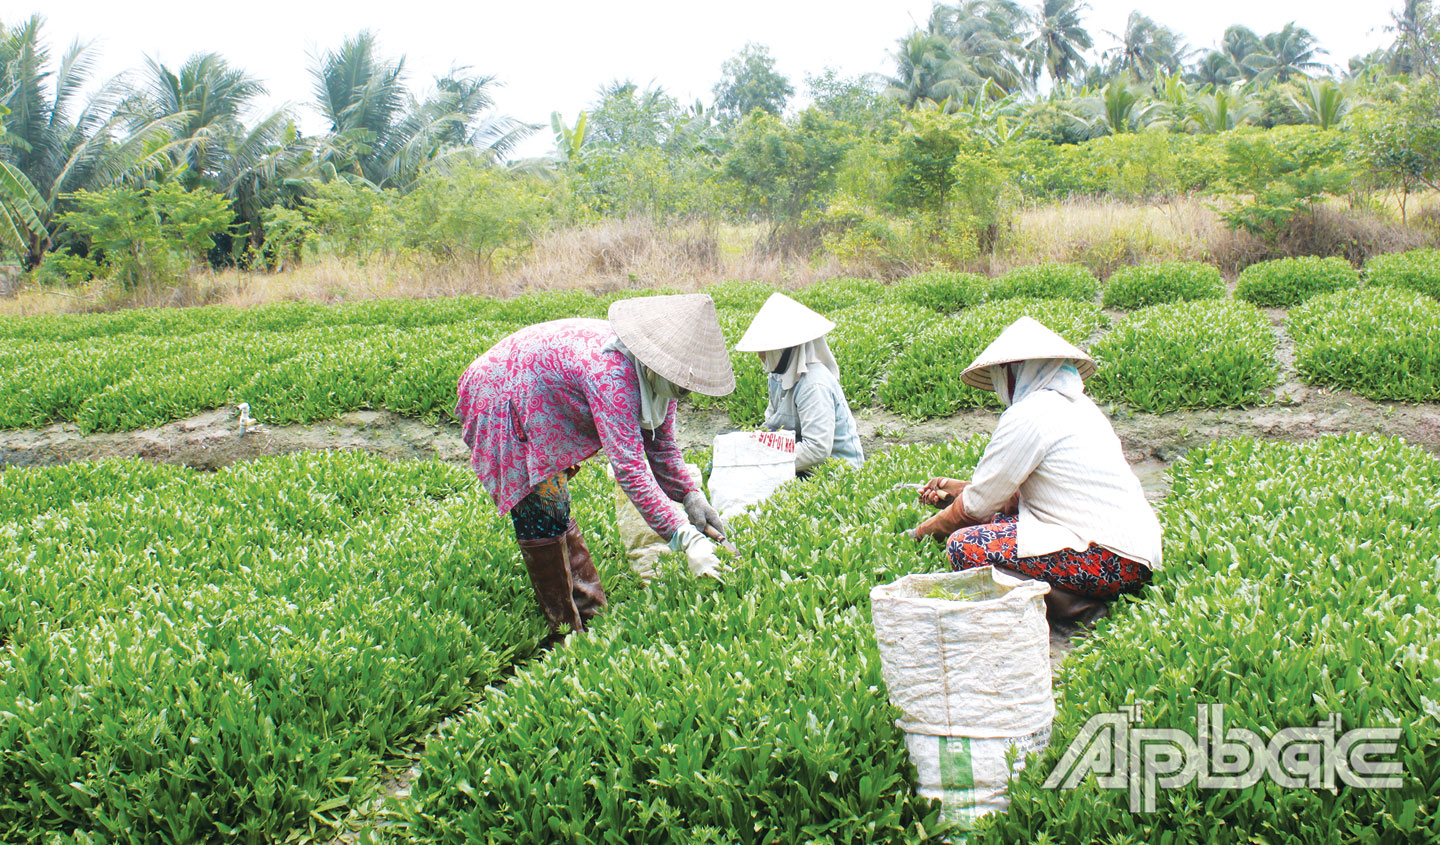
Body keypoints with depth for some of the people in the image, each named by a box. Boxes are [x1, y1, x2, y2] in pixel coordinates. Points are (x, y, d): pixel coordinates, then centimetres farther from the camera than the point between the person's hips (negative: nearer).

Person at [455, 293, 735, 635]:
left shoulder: (654, 373, -11)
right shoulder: (612, 373, -40)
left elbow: (660, 444, 0)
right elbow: (629, 466, -44)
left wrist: (692, 496, -15)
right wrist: (686, 539, -46)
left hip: (542, 412, 9)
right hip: (502, 405, -9)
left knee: (558, 514, 14)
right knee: (543, 518, -7)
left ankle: (592, 612, 22)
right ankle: (569, 633, 3)